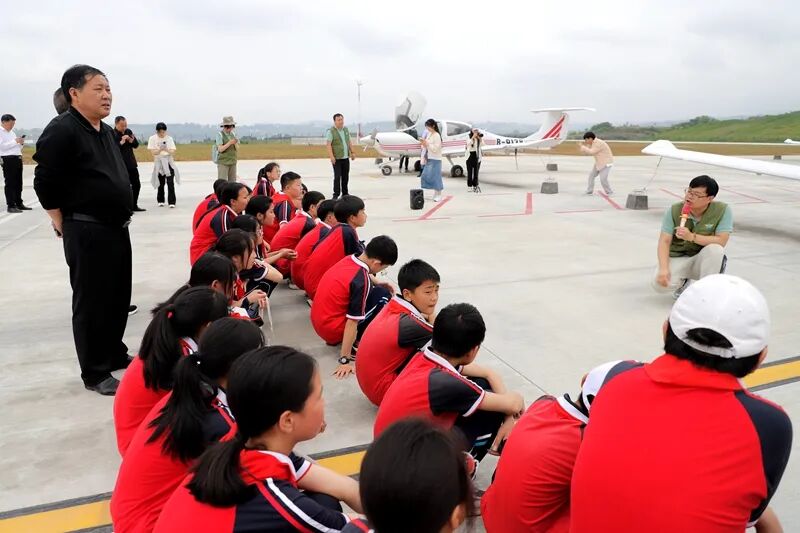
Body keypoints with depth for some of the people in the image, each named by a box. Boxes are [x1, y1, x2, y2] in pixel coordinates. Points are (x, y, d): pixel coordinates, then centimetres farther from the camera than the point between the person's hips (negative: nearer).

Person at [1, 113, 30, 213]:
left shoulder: (12, 132, 22)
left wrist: (21, 143, 5)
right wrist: (15, 141, -18)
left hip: (18, 159, 8)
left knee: (18, 182, 10)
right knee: (10, 183, -6)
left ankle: (19, 203, 17)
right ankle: (10, 205, -5)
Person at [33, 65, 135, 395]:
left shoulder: (106, 131, 13)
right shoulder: (61, 131, -14)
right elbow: (45, 183, -15)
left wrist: (121, 217, 16)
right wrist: (64, 223, -7)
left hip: (117, 229, 8)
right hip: (86, 233, -8)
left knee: (119, 297, 17)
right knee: (91, 302, 1)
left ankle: (115, 354, 34)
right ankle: (95, 373, 14)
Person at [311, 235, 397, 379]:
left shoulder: (349, 259, -1)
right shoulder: (362, 281, -24)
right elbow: (352, 323, -22)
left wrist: (380, 284, 11)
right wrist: (345, 360, -18)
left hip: (320, 323, 8)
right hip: (333, 329, -8)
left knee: (371, 290, 17)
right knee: (382, 295, -6)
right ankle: (357, 342, -2)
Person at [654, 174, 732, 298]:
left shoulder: (723, 210, -14)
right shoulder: (674, 210, -11)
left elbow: (721, 241, -20)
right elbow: (664, 241, -15)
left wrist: (691, 236, -31)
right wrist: (664, 268, -30)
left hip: (702, 260, 0)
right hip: (677, 258, 0)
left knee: (715, 250, -35)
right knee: (660, 284, -28)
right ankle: (682, 281, 11)